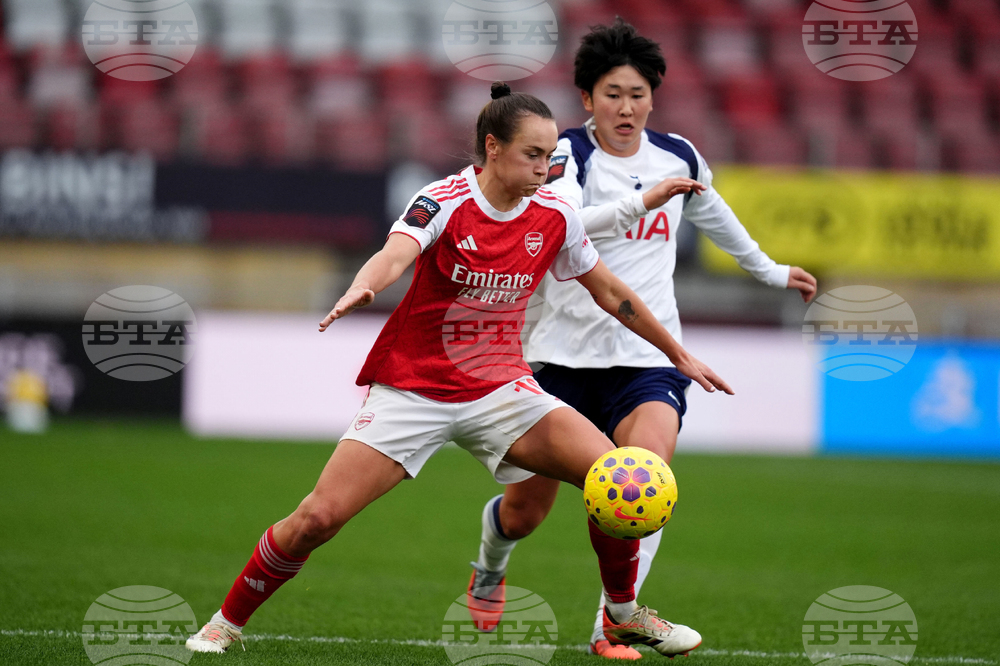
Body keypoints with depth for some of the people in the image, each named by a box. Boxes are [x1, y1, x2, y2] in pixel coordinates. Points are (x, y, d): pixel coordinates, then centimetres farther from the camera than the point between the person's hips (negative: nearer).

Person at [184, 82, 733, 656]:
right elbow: (396, 254, -36)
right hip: (414, 388, -4)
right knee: (319, 517, -14)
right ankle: (228, 623, 8)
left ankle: (625, 612, 10)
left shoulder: (553, 216, -2)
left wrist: (679, 354, 19)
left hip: (500, 390, 4)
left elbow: (610, 292, 12)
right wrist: (363, 288, -59)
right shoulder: (445, 202, -16)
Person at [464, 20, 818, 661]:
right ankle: (490, 571, 44)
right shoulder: (567, 153, -9)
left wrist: (770, 270, 39)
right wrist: (640, 202, -42)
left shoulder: (678, 156, 5)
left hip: (649, 356, 2)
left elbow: (714, 214, 28)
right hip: (565, 354, -2)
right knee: (523, 511, 9)